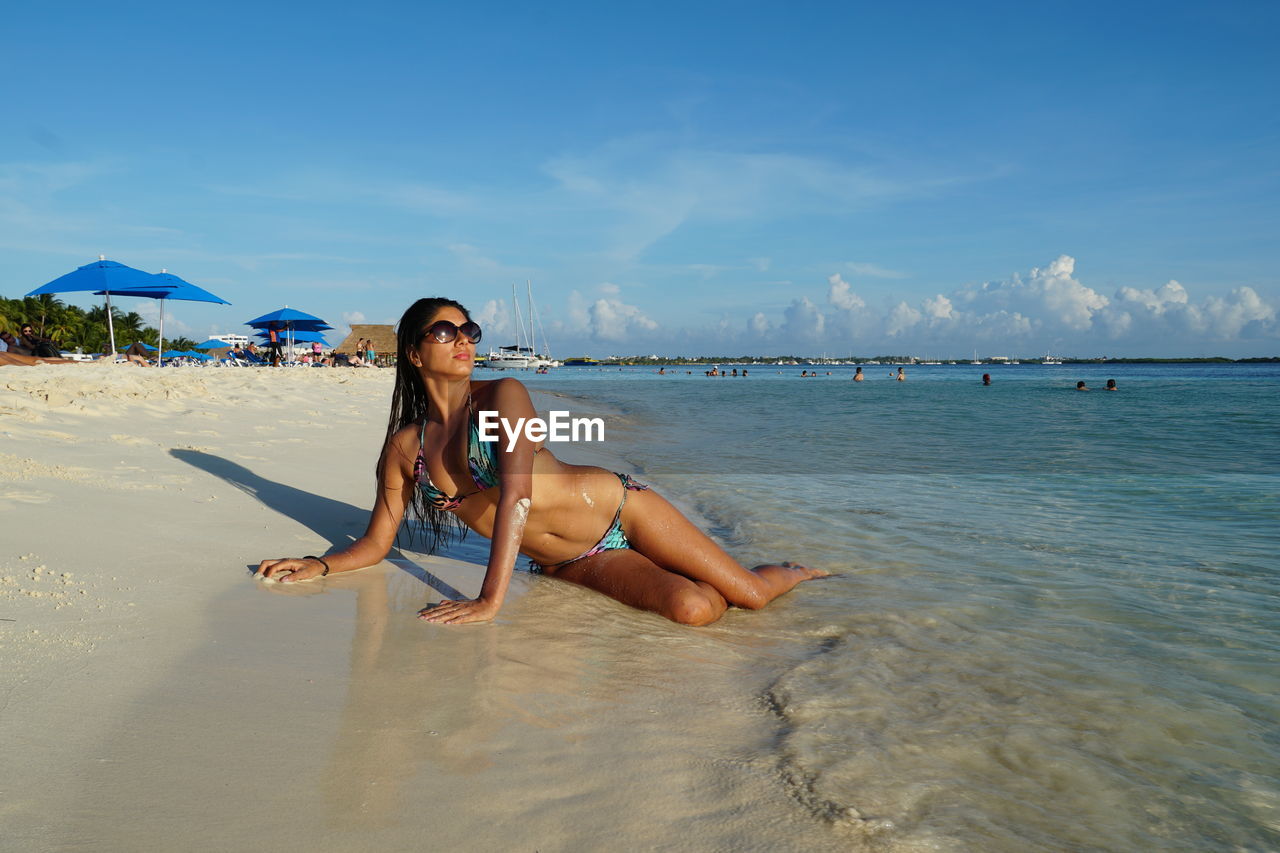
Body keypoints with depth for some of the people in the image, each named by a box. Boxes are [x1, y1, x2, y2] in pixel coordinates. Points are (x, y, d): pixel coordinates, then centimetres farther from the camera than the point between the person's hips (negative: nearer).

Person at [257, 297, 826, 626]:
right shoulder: (403, 448, 0)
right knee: (693, 609, -22)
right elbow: (376, 543, 9)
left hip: (618, 509, -2)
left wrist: (490, 599, -34)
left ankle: (795, 572, 32)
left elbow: (516, 496, -26)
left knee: (749, 593, -7)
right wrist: (317, 566, -11)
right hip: (567, 565, 2)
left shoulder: (502, 395, -13)